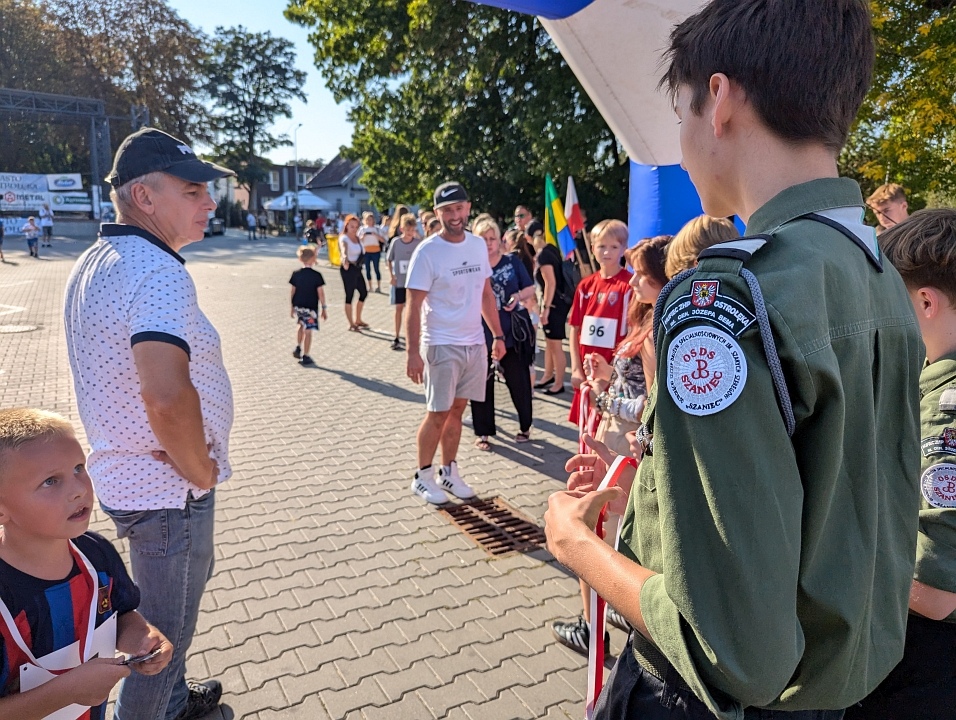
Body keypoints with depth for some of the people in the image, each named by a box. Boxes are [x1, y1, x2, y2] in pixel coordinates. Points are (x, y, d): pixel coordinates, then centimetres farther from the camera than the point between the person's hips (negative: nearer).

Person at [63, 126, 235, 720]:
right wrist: (202, 471, -21)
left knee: (184, 589, 30)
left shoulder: (94, 263, 7)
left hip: (124, 473, 10)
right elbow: (167, 397, -40)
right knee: (165, 633, 10)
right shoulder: (160, 274, -26)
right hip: (169, 492, -10)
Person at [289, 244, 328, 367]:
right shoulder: (317, 275, -12)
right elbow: (320, 293, -10)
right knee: (308, 331, 0)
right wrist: (324, 309, -3)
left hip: (298, 306, 5)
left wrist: (293, 306, 16)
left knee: (302, 326, 28)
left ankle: (298, 349, 31)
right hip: (310, 307, -5)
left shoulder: (296, 274, 1)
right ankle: (306, 357, 4)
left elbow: (293, 291, 6)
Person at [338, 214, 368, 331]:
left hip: (357, 269, 9)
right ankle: (351, 324, 4)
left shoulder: (357, 238, 10)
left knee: (364, 293, 17)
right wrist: (345, 260, -56)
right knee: (349, 296, -4)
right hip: (348, 269, -9)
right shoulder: (344, 238, -15)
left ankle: (358, 320, 33)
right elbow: (344, 249, -37)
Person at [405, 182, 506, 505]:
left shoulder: (478, 245, 5)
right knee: (437, 414, 3)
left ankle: (449, 471, 26)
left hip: (475, 343, 5)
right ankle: (423, 477, 19)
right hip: (441, 345, -5)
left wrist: (497, 335, 10)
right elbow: (413, 305, -13)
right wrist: (413, 353, -18)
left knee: (457, 409, 13)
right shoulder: (427, 251, -12)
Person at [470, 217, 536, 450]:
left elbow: (531, 289, 5)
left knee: (519, 381, 9)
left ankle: (525, 426, 28)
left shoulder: (512, 262, 3)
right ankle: (483, 432, 19)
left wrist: (519, 296, -14)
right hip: (482, 334, 0)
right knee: (482, 384, 5)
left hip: (513, 333, 0)